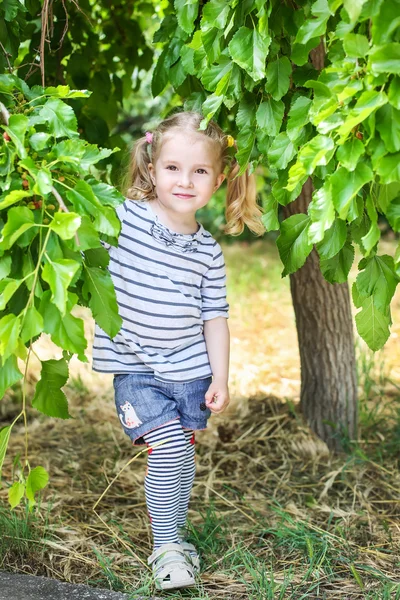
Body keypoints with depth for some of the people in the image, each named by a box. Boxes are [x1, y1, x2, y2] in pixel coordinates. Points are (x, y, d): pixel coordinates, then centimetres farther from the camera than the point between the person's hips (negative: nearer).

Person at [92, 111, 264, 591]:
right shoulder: (122, 218, -9)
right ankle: (164, 547, 1)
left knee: (182, 457, 11)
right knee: (168, 447, -16)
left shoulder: (208, 250, 2)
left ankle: (175, 537, 33)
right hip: (137, 371, -3)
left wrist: (220, 378, 3)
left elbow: (215, 318, 6)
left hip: (190, 371, 4)